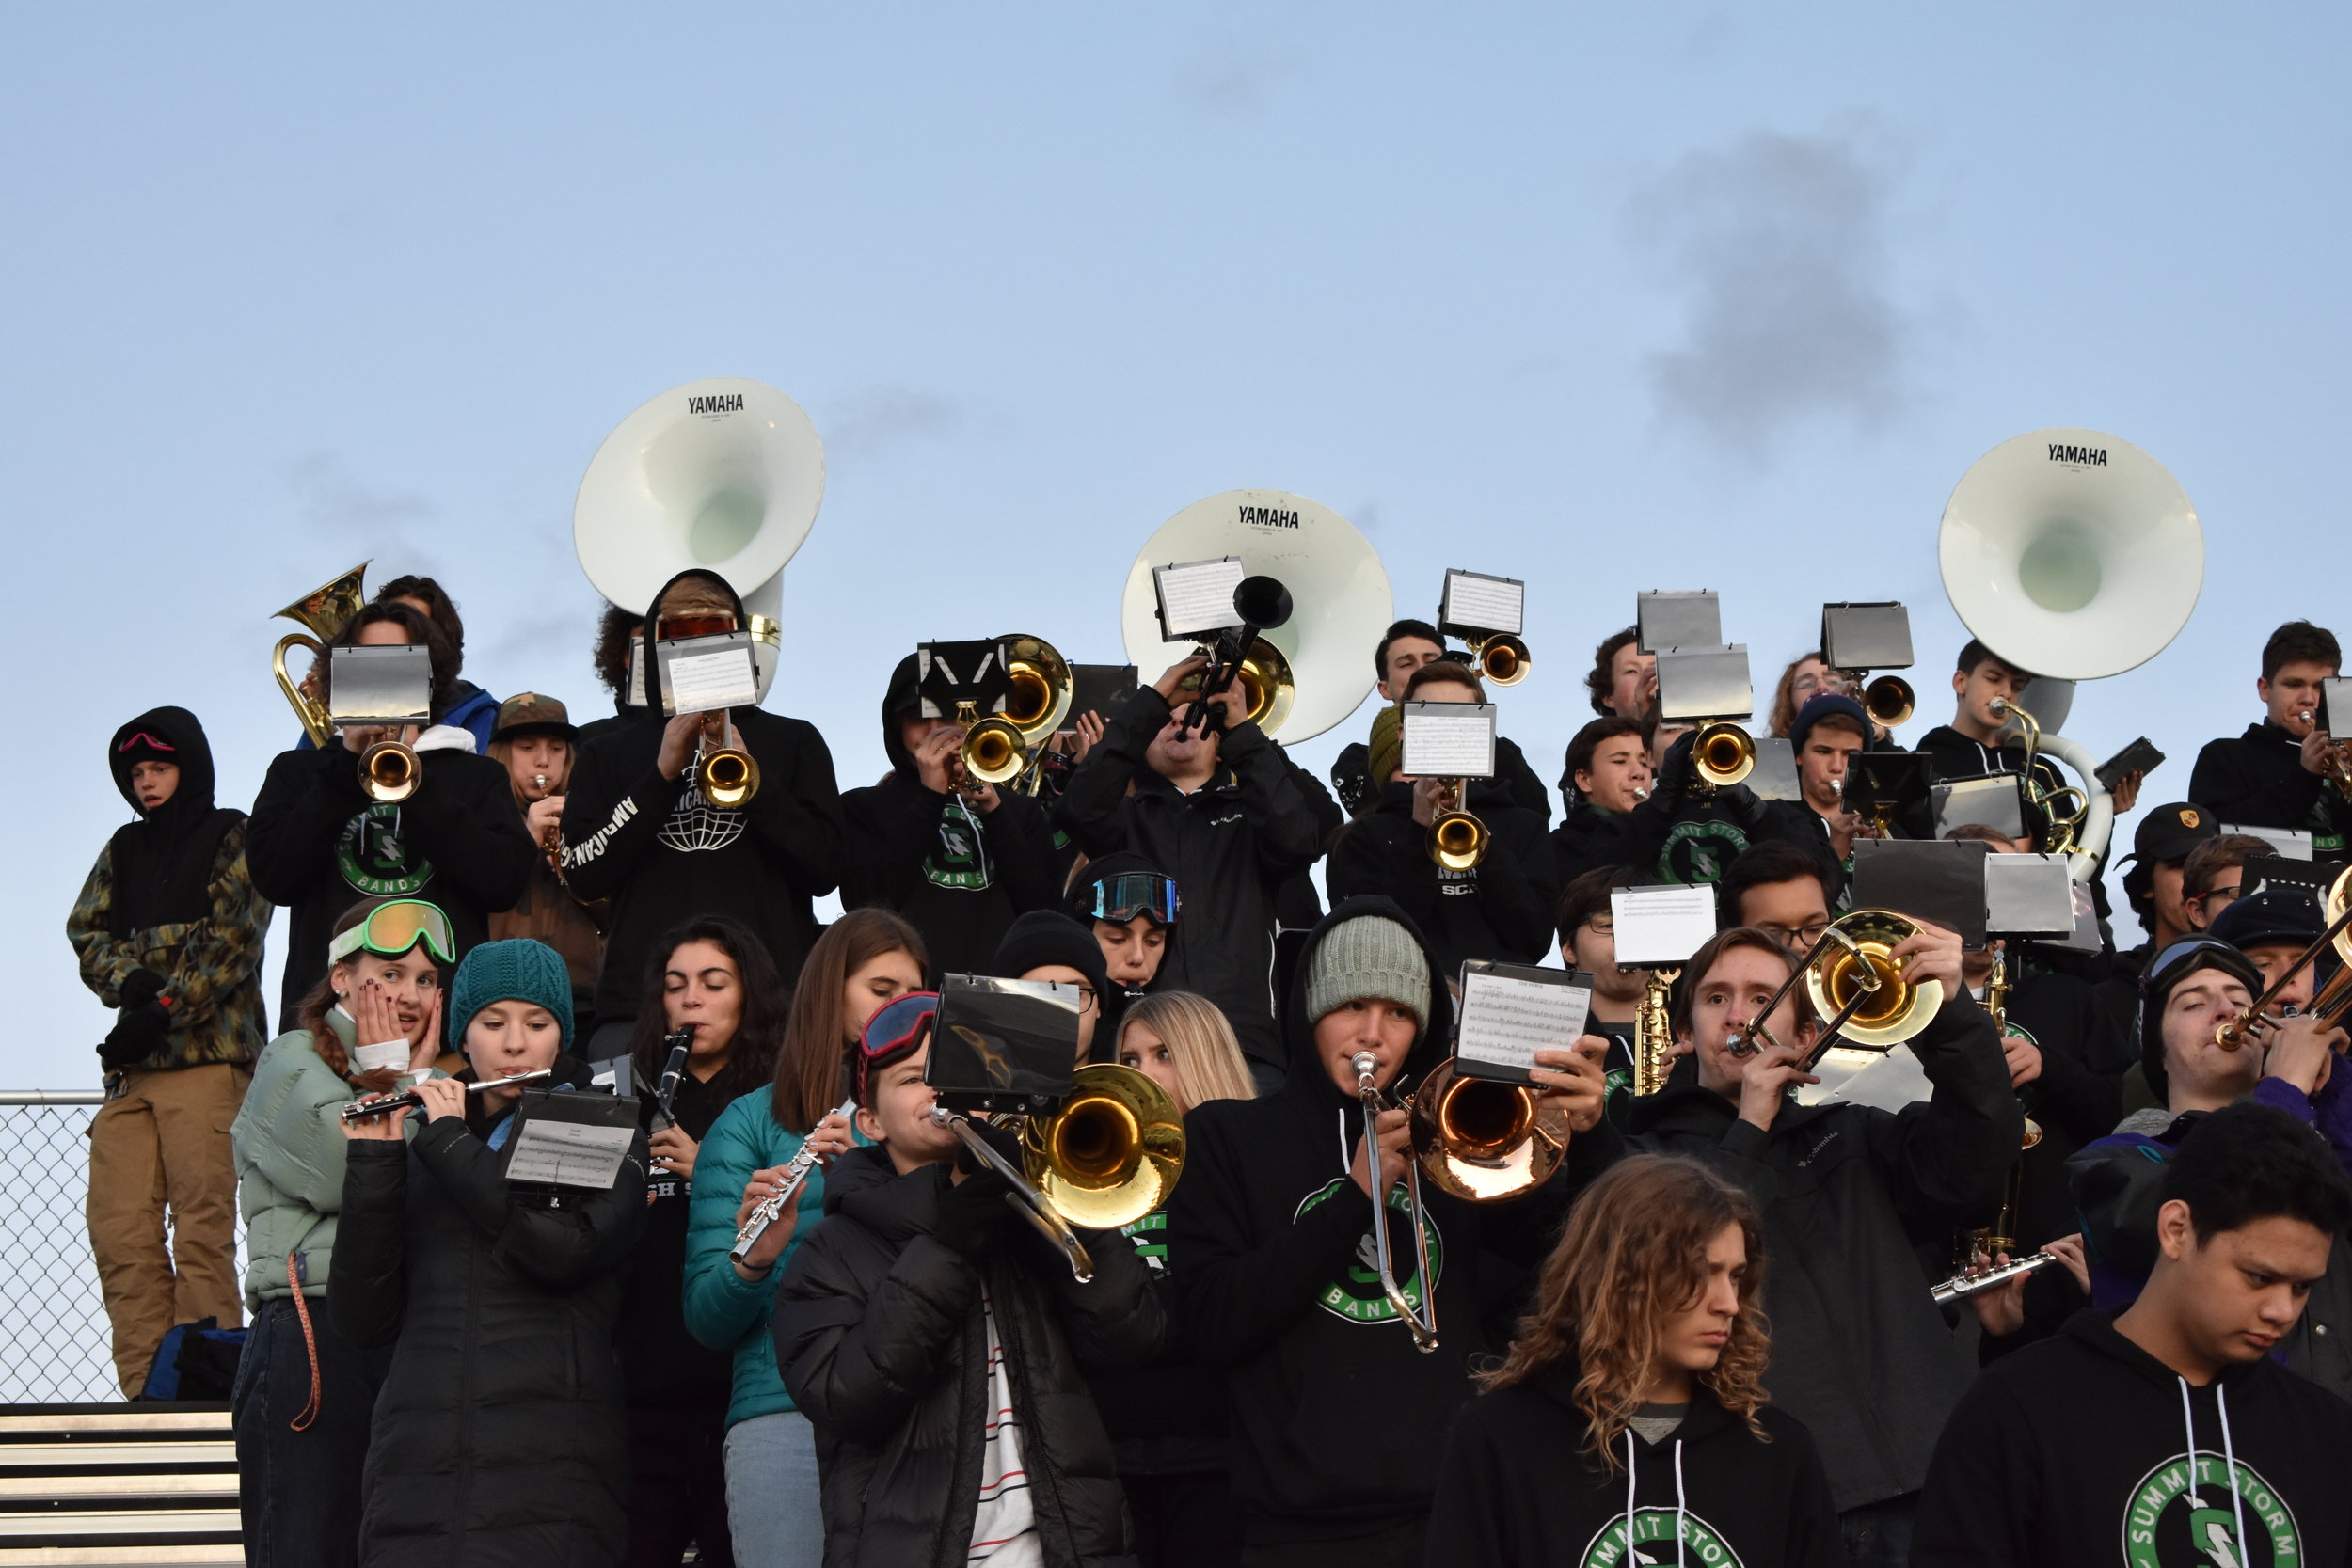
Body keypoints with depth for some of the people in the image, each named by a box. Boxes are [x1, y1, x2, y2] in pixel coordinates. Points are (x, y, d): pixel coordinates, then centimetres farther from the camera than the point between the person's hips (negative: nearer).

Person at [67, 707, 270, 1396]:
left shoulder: (235, 840, 6)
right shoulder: (126, 848, 22)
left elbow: (231, 944, -6)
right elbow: (86, 932, 11)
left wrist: (162, 1011, -14)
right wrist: (131, 983, -9)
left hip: (209, 1058, -6)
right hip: (130, 1063, 6)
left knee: (202, 1230, -12)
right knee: (118, 1230, -4)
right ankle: (145, 1390, -4)